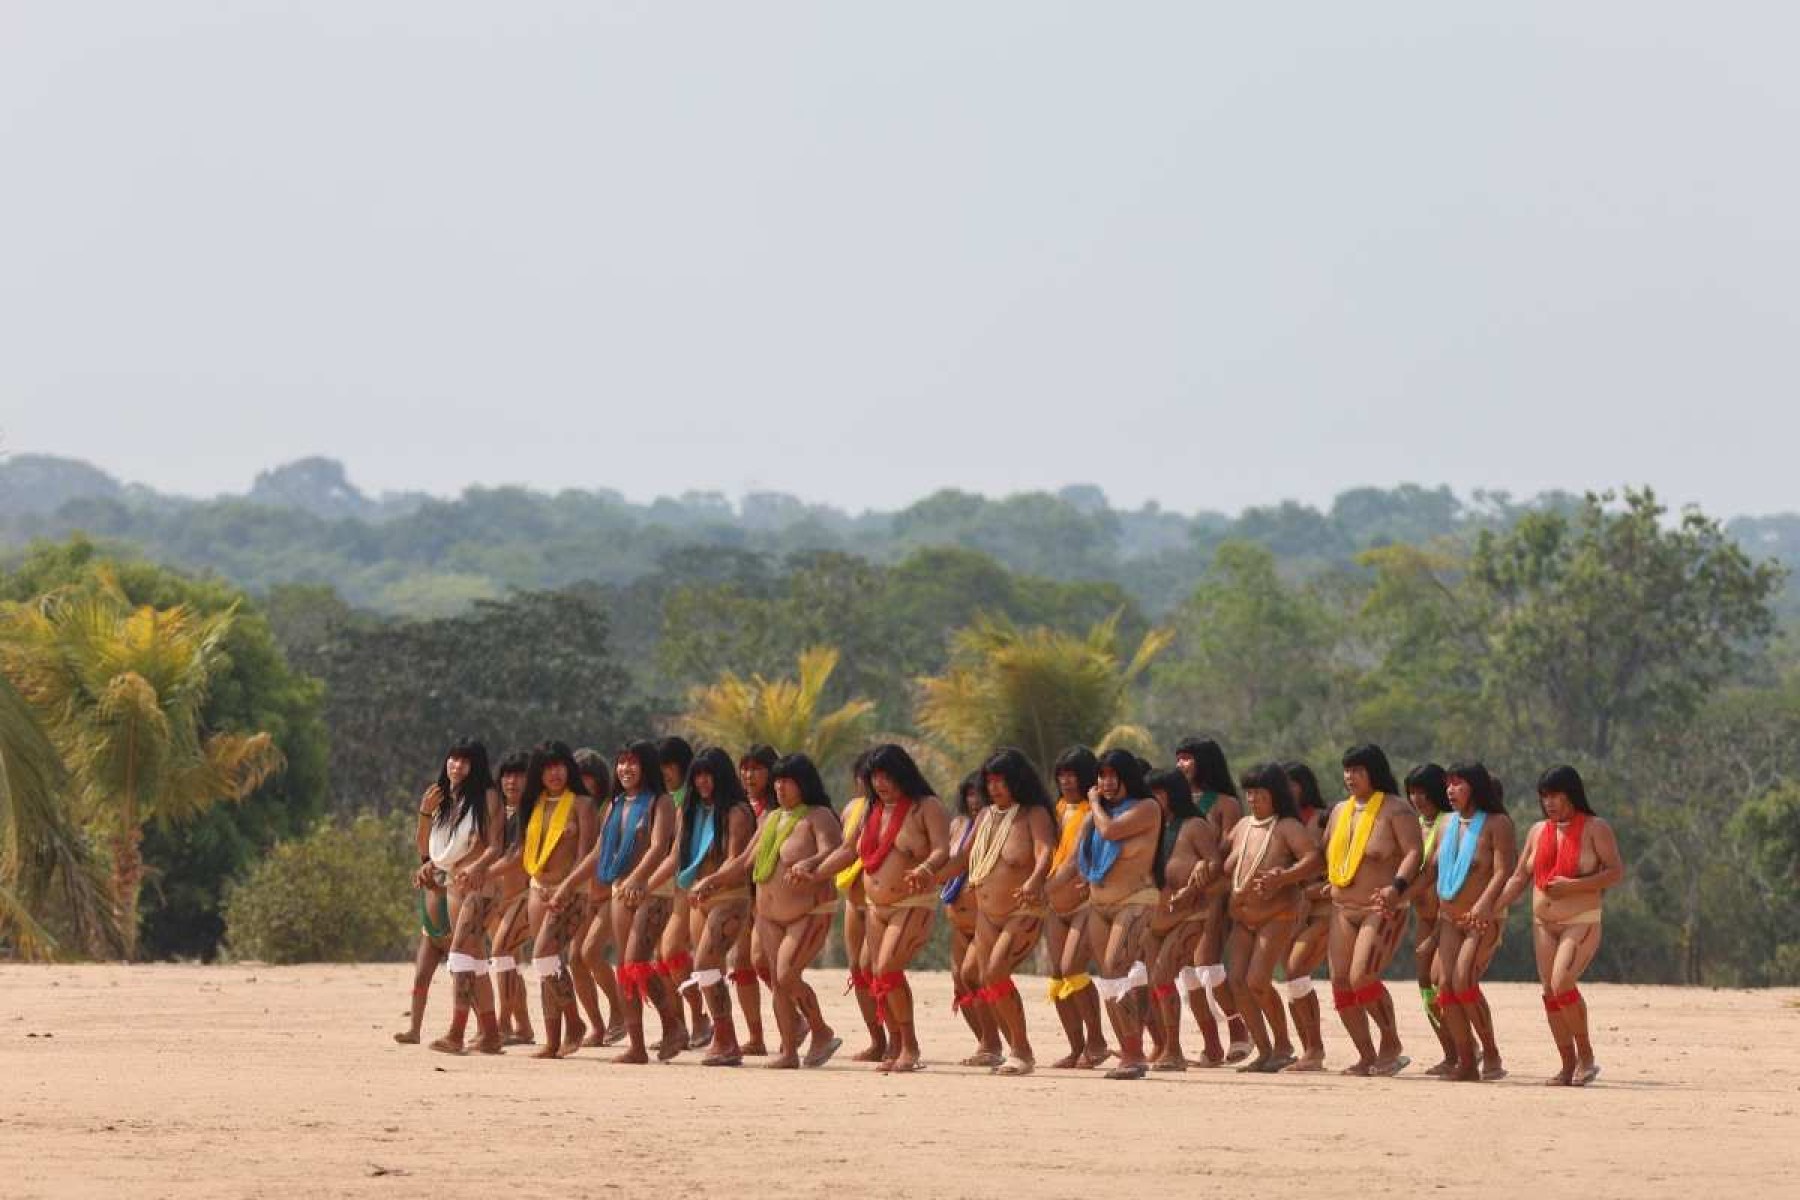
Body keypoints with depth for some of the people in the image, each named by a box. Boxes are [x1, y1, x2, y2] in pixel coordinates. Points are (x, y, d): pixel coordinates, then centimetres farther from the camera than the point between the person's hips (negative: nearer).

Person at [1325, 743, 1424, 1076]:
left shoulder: (1395, 810, -6)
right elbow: (1326, 851, 24)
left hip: (1382, 910, -8)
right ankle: (1367, 1056, 9)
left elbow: (1413, 851, -15)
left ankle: (1391, 1044, -3)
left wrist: (1397, 886, -29)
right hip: (1342, 909, 8)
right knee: (1341, 983, 1)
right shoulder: (1341, 811, 16)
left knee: (1362, 977, -21)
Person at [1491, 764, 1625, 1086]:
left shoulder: (1595, 829, -4)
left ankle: (1585, 1054, -9)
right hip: (1544, 923, 6)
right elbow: (1520, 877, 14)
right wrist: (1494, 909, 1)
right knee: (1550, 993, 0)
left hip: (1581, 923, -6)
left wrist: (1572, 885, -20)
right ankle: (1569, 1066, 6)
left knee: (1562, 983, -22)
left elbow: (1616, 872, -11)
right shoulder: (1538, 831, 12)